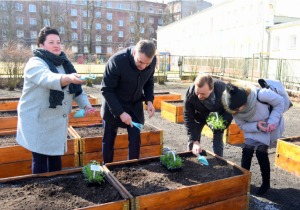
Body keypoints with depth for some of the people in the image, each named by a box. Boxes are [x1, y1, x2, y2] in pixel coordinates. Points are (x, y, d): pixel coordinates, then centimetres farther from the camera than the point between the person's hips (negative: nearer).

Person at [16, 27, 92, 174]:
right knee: (40, 159, -1)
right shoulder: (35, 63, -11)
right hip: (37, 122, -6)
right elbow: (47, 79, -35)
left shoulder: (64, 64, 12)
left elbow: (76, 89, 14)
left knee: (56, 157, 14)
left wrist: (86, 105, -2)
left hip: (58, 122, 7)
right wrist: (67, 78, -54)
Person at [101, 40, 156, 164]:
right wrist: (120, 112, -27)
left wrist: (149, 100, -11)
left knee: (135, 138, -1)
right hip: (114, 106, -3)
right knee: (109, 139, 8)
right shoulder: (116, 61, -29)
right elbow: (107, 90, -22)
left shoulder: (152, 61, -14)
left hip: (135, 106, 3)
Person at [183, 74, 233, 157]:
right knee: (192, 142, 2)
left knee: (218, 143, -1)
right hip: (199, 116, 0)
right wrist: (195, 141, -29)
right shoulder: (189, 93, -34)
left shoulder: (223, 89, -35)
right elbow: (188, 118, -26)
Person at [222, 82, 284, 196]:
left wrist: (272, 121, -26)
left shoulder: (259, 95, -39)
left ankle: (266, 184, 13)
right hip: (253, 126, 4)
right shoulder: (235, 108, -24)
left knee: (261, 152, -8)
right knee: (247, 150, -6)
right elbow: (242, 125, -12)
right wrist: (256, 126, -31)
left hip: (271, 124, -3)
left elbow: (279, 102, -21)